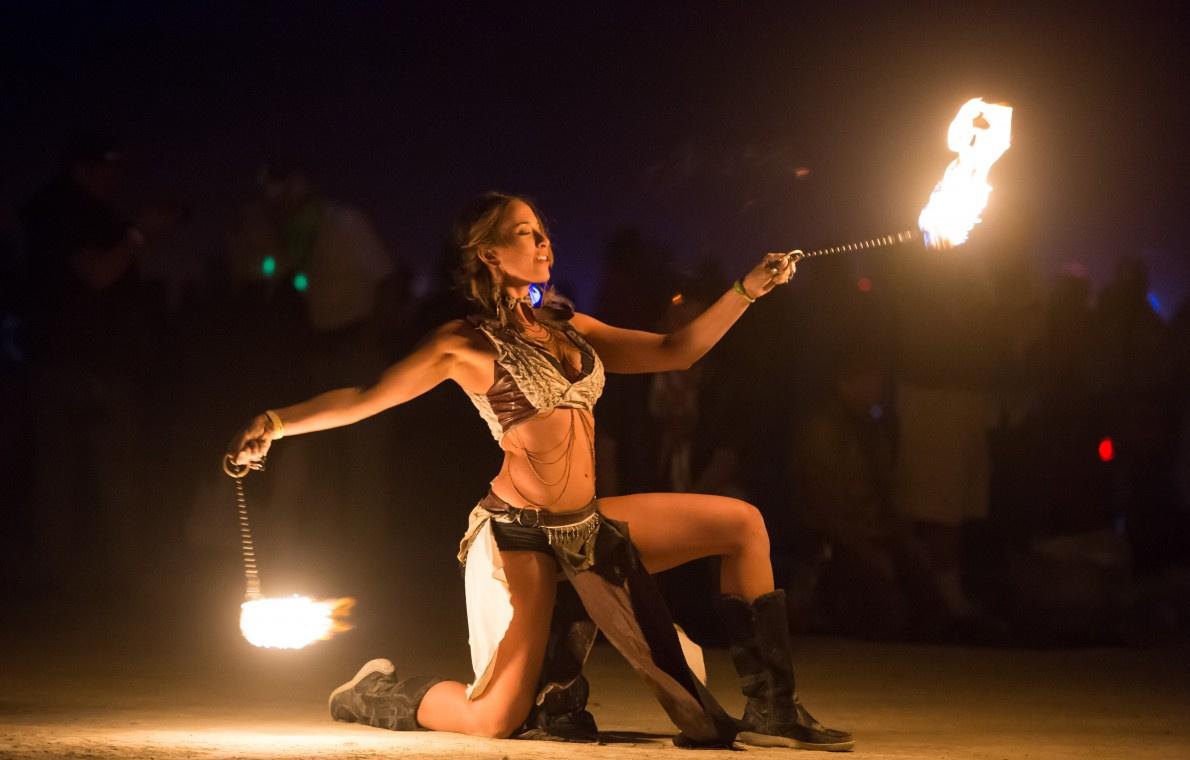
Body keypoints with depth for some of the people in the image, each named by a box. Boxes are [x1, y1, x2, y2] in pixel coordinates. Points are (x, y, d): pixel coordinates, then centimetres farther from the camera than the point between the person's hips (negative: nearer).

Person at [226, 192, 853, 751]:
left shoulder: (567, 327, 14)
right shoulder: (466, 344, -3)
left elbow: (675, 351, 14)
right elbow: (366, 399, -3)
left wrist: (747, 290, 6)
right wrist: (275, 422, -15)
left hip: (588, 524, 7)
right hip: (519, 531, -7)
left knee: (742, 523, 1)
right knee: (494, 721, -15)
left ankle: (771, 709, 5)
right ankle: (376, 693, 17)